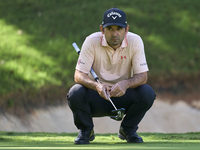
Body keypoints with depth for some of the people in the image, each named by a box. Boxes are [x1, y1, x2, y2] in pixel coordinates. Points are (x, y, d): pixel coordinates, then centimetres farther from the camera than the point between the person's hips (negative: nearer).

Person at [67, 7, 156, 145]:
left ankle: (128, 129, 2)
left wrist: (126, 83, -39)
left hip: (123, 95, 1)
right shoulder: (92, 42, -16)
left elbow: (142, 76, -16)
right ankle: (86, 130, 0)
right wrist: (96, 85, -42)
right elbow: (79, 75, -20)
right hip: (97, 98, -1)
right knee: (75, 93, -32)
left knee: (147, 93, -28)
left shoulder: (135, 42, -14)